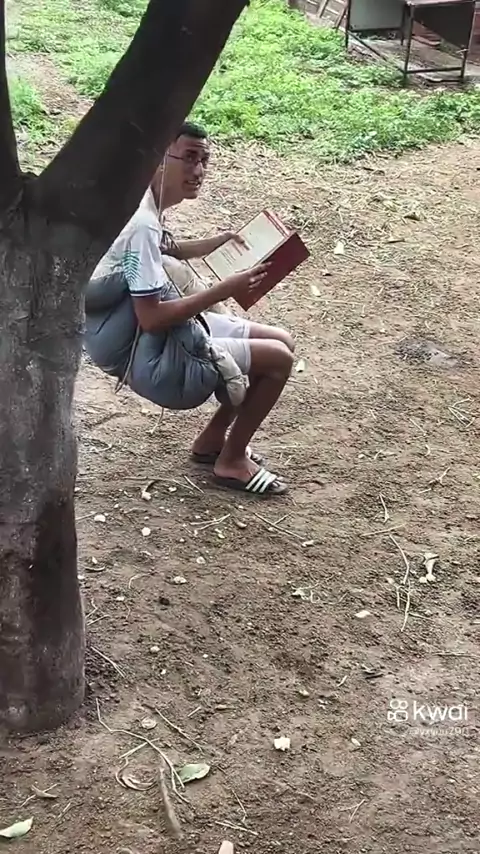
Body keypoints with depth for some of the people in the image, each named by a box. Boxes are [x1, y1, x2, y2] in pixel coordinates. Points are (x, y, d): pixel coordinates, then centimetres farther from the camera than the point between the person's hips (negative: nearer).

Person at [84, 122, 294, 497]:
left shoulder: (143, 205, 3)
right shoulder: (142, 224, -27)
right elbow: (151, 318, -30)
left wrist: (216, 244, 11)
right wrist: (224, 290, -27)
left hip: (172, 335, 10)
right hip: (156, 362, -10)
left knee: (282, 341, 12)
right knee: (277, 359, -11)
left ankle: (213, 439, 21)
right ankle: (232, 461, 7)